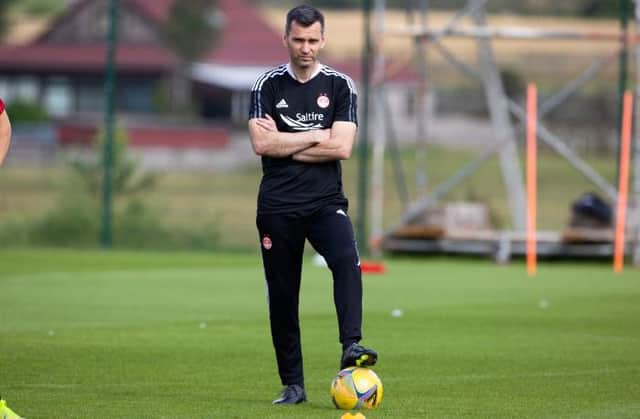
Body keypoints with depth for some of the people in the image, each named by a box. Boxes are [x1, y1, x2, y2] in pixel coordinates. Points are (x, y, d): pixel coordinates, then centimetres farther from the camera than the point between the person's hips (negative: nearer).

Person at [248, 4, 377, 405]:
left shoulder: (340, 86, 4)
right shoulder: (268, 85, 4)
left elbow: (341, 148, -9)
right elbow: (262, 144, -9)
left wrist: (284, 144, -7)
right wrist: (315, 137, -7)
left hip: (326, 202, -1)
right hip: (278, 204, 1)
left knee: (347, 259, -30)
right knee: (282, 297, 3)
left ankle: (352, 347, -39)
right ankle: (293, 385, 11)